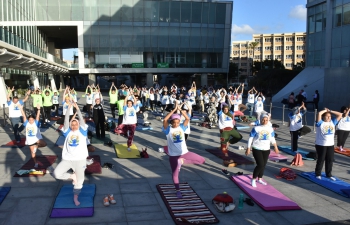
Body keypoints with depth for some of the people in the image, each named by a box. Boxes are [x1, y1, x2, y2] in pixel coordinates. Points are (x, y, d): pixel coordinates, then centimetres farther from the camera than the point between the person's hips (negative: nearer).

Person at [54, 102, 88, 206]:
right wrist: (68, 109, -8)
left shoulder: (82, 131, 5)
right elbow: (66, 121, -1)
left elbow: (81, 120, -5)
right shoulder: (68, 132, 8)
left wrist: (77, 109, -12)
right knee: (57, 173, -14)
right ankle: (72, 176, 11)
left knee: (79, 179, 6)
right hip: (67, 159, 1)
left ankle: (75, 197, 27)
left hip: (80, 159, -1)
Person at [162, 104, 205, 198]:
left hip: (184, 152, 3)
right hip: (174, 155, -3)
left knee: (202, 160, 0)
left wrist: (180, 109, -21)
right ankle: (178, 191, 27)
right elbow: (165, 120, -28)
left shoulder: (182, 127, 1)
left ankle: (182, 161, 5)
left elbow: (187, 119, -13)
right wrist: (174, 109, -28)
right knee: (175, 174, 6)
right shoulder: (168, 129, -9)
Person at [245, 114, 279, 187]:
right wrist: (248, 148, -10)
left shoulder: (270, 129, 3)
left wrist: (275, 147, 12)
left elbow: (272, 139, 14)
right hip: (257, 149, -5)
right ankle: (253, 179, 4)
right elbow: (251, 139, -7)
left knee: (264, 165, 8)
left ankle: (259, 179, 27)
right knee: (260, 165, -14)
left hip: (266, 150, 5)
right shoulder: (256, 128, -10)